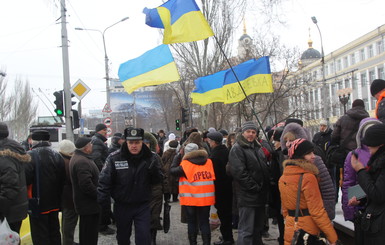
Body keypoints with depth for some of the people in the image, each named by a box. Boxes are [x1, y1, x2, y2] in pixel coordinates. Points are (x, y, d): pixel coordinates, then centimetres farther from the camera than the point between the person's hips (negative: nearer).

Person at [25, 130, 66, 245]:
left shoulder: (30, 156, -15)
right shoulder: (57, 155, 4)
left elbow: (25, 179, -23)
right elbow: (63, 179, 6)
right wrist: (58, 196, 14)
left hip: (38, 204, -6)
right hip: (54, 204, 6)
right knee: (54, 232, 18)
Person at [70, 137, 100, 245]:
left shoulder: (77, 158, 13)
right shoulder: (82, 162, -23)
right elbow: (86, 184, -29)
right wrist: (99, 195, -17)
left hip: (84, 203, 11)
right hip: (89, 204, -11)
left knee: (85, 234, 22)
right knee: (90, 236, -2)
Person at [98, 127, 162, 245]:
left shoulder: (151, 157, -6)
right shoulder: (114, 158, -11)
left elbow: (157, 180, -1)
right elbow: (104, 180, -8)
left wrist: (154, 168, -22)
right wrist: (103, 200, -16)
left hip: (143, 206, 0)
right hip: (122, 206, 0)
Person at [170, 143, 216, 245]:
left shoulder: (185, 165, -12)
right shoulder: (209, 162, 1)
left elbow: (173, 171, -3)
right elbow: (212, 177, 10)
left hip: (191, 199, -3)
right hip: (206, 198, 3)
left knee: (192, 222, 11)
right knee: (204, 222, 11)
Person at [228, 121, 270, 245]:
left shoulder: (258, 147, 16)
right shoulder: (237, 149, -10)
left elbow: (265, 168, 24)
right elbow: (239, 172, -19)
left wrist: (265, 186, 11)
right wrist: (254, 187, -17)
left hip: (260, 195, 8)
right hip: (248, 196, -8)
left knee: (258, 228, 18)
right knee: (246, 231, -5)